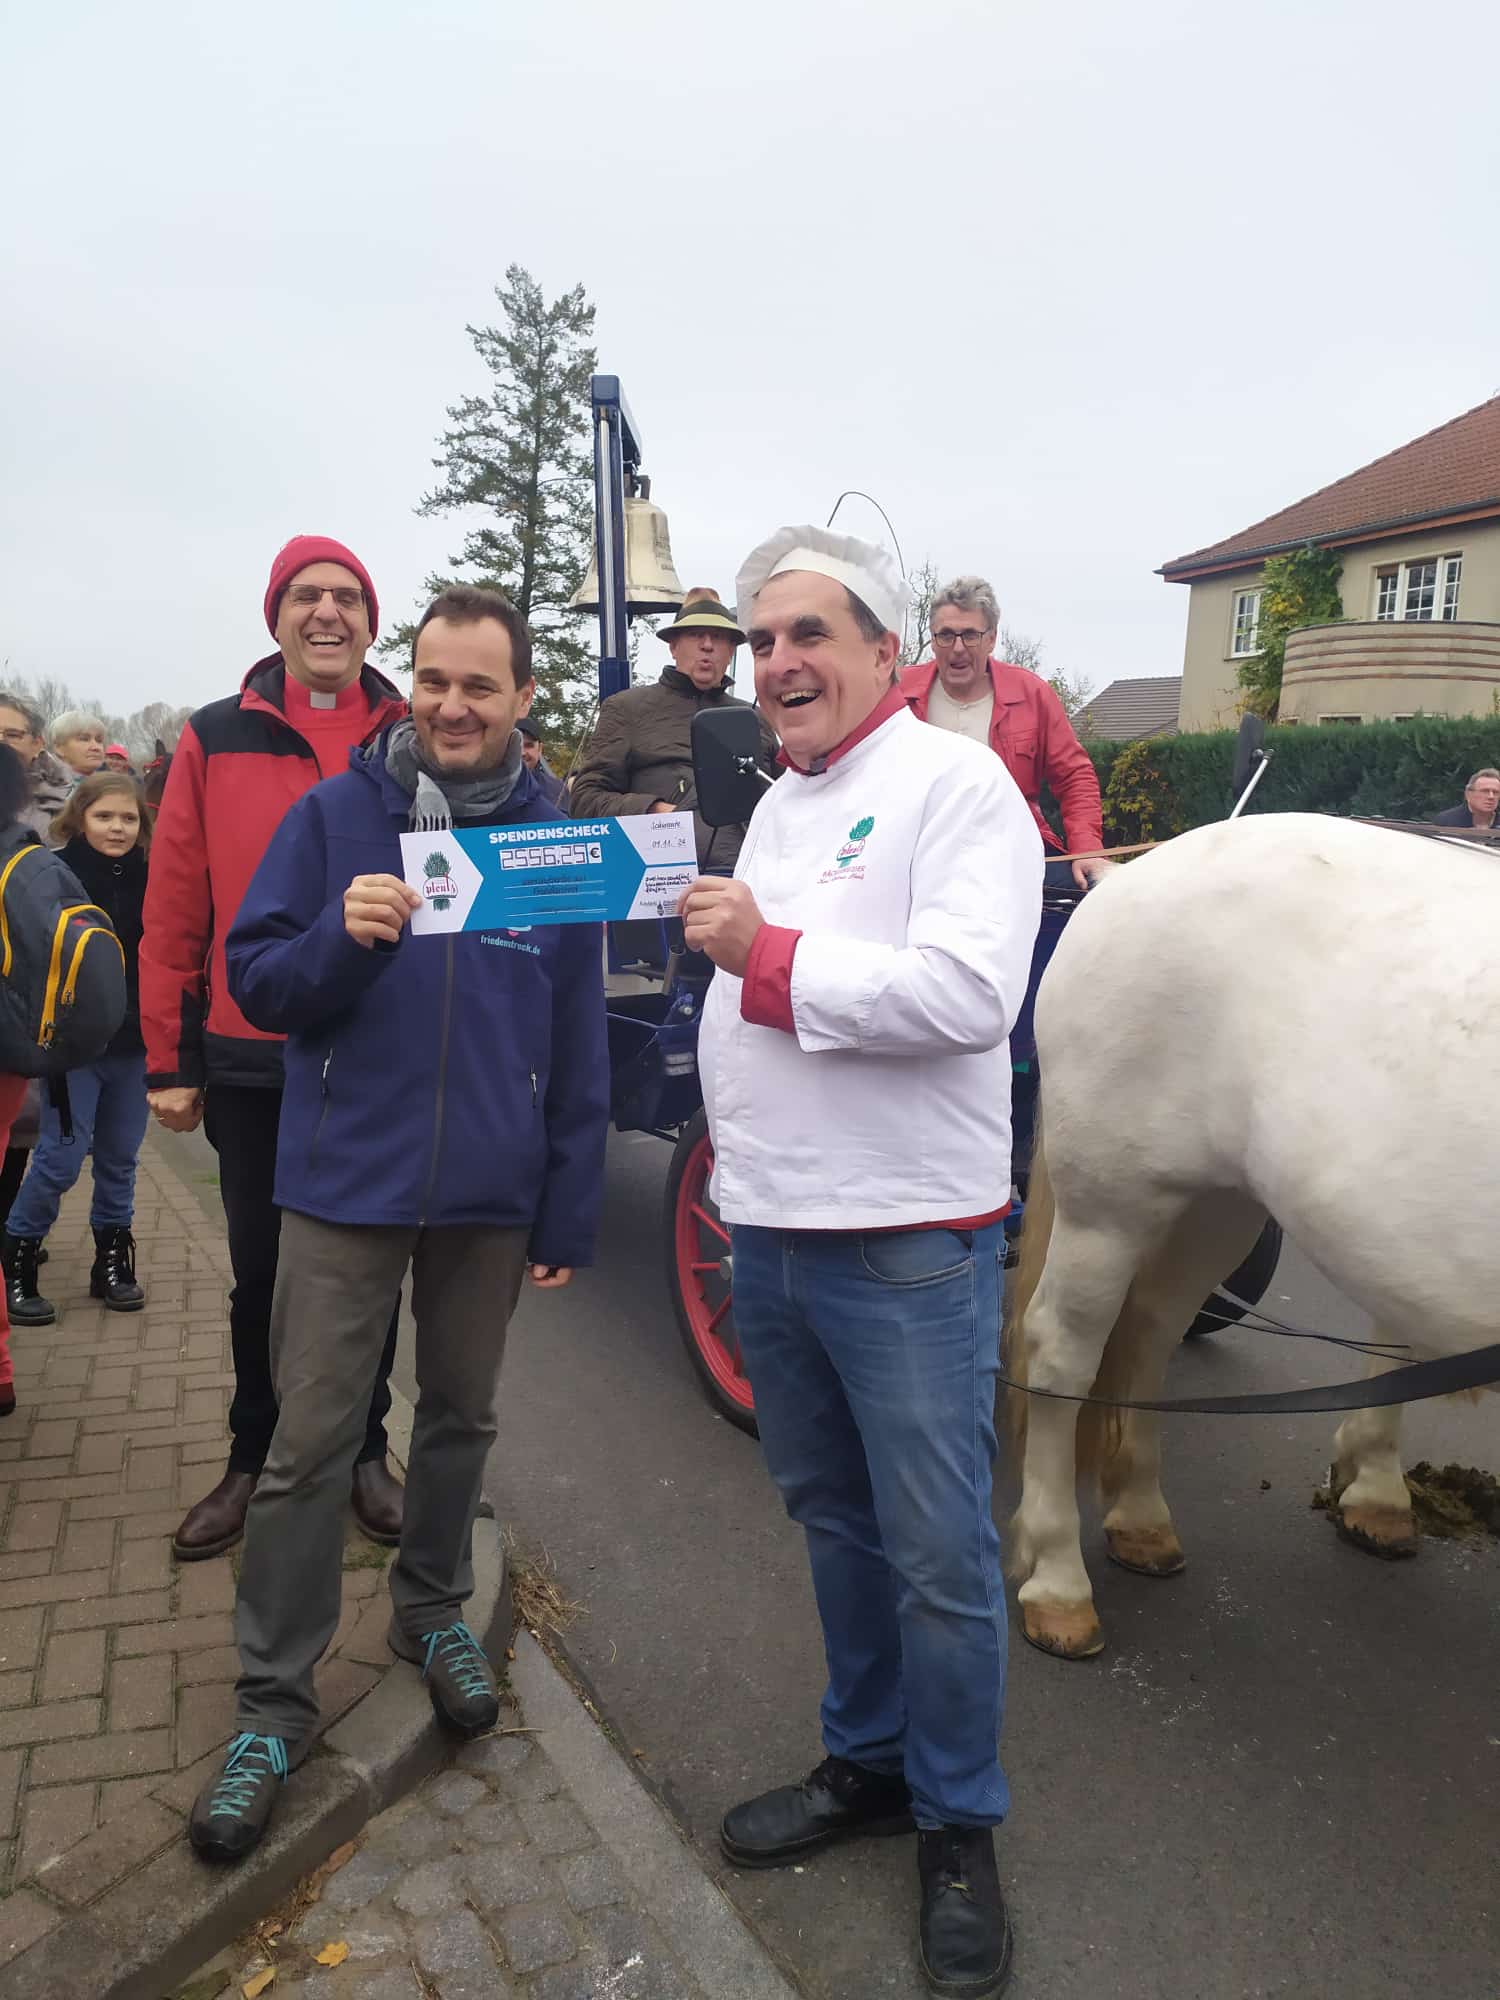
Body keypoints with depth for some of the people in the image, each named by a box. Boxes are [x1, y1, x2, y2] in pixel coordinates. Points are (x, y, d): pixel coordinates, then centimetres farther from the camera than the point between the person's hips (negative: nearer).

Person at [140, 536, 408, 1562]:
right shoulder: (216, 740, 2)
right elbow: (174, 907, 0)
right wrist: (169, 1061, -1)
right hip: (253, 1063, 0)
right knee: (263, 1272, 12)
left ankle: (364, 1452, 31)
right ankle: (255, 1459, 31)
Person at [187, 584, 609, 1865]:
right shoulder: (334, 816, -2)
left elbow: (580, 1050, 3)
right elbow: (256, 981, -1)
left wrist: (571, 1215, 1)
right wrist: (344, 936, -22)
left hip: (492, 1198, 2)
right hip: (345, 1183, -1)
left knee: (461, 1420, 17)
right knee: (310, 1444, 4)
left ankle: (435, 1613, 40)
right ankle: (273, 1701, 21)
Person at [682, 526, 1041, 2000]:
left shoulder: (957, 785, -10)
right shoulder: (778, 804, 15)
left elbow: (967, 993, -24)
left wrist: (766, 953, -19)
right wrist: (735, 1157, 14)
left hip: (907, 1243, -7)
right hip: (769, 1230, 8)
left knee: (937, 1552, 5)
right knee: (831, 1517, 20)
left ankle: (957, 1825, 27)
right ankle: (866, 1762, 39)